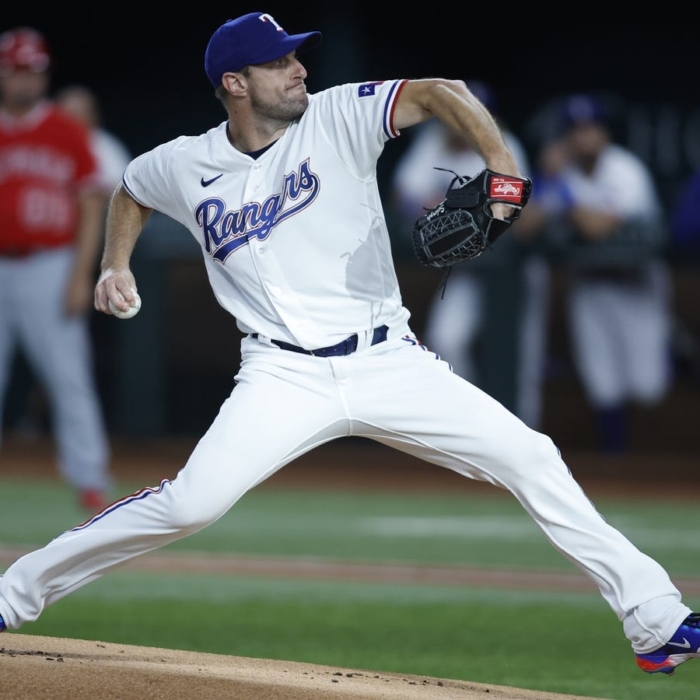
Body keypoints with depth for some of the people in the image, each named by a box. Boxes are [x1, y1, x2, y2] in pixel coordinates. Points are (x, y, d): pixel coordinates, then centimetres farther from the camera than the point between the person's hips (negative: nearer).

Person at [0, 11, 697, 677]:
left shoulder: (337, 119, -3)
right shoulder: (186, 165, 3)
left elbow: (438, 93, -16)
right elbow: (132, 190, 26)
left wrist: (502, 168, -31)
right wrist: (116, 263, 13)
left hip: (390, 364, 1)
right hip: (284, 376, -1)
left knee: (530, 458, -10)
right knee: (189, 503, -19)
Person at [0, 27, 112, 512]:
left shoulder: (67, 133, 2)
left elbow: (92, 205, 1)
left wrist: (81, 276, -7)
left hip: (49, 269, -3)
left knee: (69, 378, -7)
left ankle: (91, 483, -5)